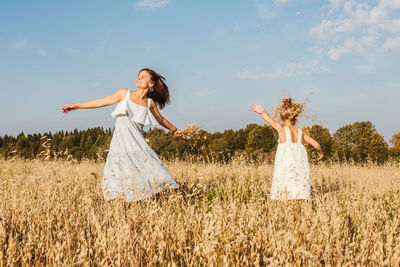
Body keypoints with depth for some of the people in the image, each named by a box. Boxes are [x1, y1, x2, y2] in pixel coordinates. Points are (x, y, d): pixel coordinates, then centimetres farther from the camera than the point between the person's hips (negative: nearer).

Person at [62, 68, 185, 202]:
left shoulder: (150, 103, 12)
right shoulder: (125, 94, 8)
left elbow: (161, 119, 30)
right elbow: (101, 102, 12)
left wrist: (175, 130, 44)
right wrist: (76, 105, 11)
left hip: (137, 143, 2)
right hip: (121, 142, -1)